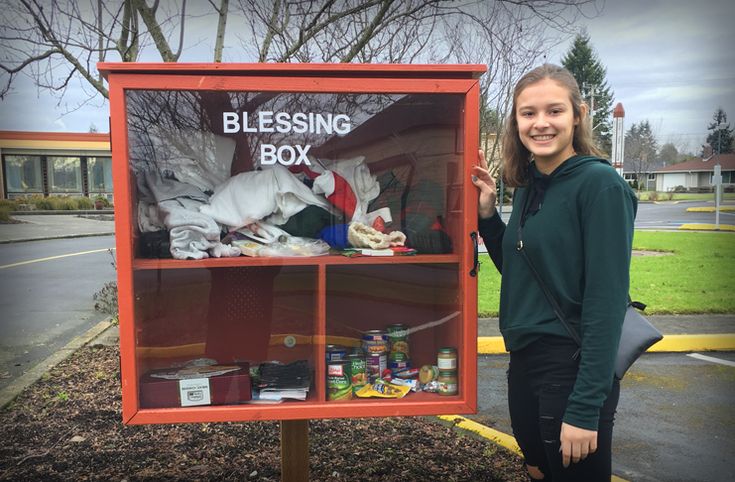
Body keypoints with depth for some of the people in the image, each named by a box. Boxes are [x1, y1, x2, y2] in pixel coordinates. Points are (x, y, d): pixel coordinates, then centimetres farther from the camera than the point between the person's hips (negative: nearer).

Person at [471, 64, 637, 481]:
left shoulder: (600, 184, -16)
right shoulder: (528, 185, 5)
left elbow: (606, 301, -20)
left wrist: (585, 408, -21)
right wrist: (487, 213, 0)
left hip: (574, 371, -7)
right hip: (523, 365, 7)